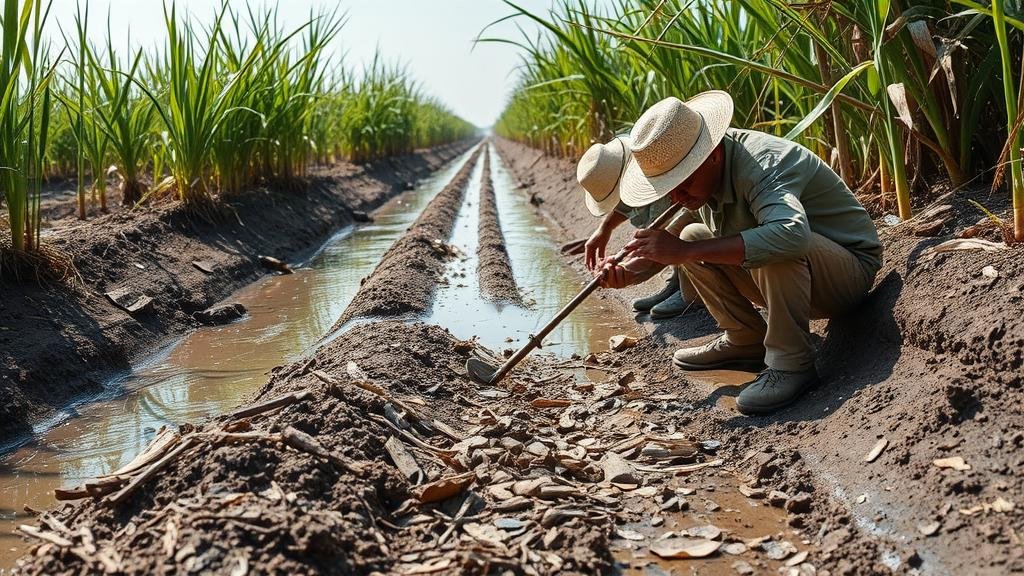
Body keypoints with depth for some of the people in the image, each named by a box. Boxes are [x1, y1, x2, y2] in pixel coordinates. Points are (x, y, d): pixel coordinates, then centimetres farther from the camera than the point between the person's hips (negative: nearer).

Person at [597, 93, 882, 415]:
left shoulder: (762, 164, -31)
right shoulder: (700, 175, -5)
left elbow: (791, 235, -52)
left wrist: (685, 252, -47)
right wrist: (635, 270, -13)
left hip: (850, 269, -8)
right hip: (787, 279, 8)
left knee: (777, 252, -36)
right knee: (693, 235, -2)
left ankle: (791, 363, -21)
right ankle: (745, 341, 7)